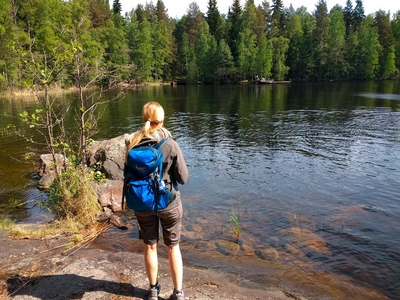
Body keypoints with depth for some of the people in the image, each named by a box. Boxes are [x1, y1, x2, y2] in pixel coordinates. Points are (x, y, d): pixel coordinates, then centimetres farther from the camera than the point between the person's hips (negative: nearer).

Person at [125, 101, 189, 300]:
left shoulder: (132, 144, -9)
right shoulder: (170, 144, -18)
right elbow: (183, 178, -12)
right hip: (169, 202, -2)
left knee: (150, 246, 21)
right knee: (173, 247, 16)